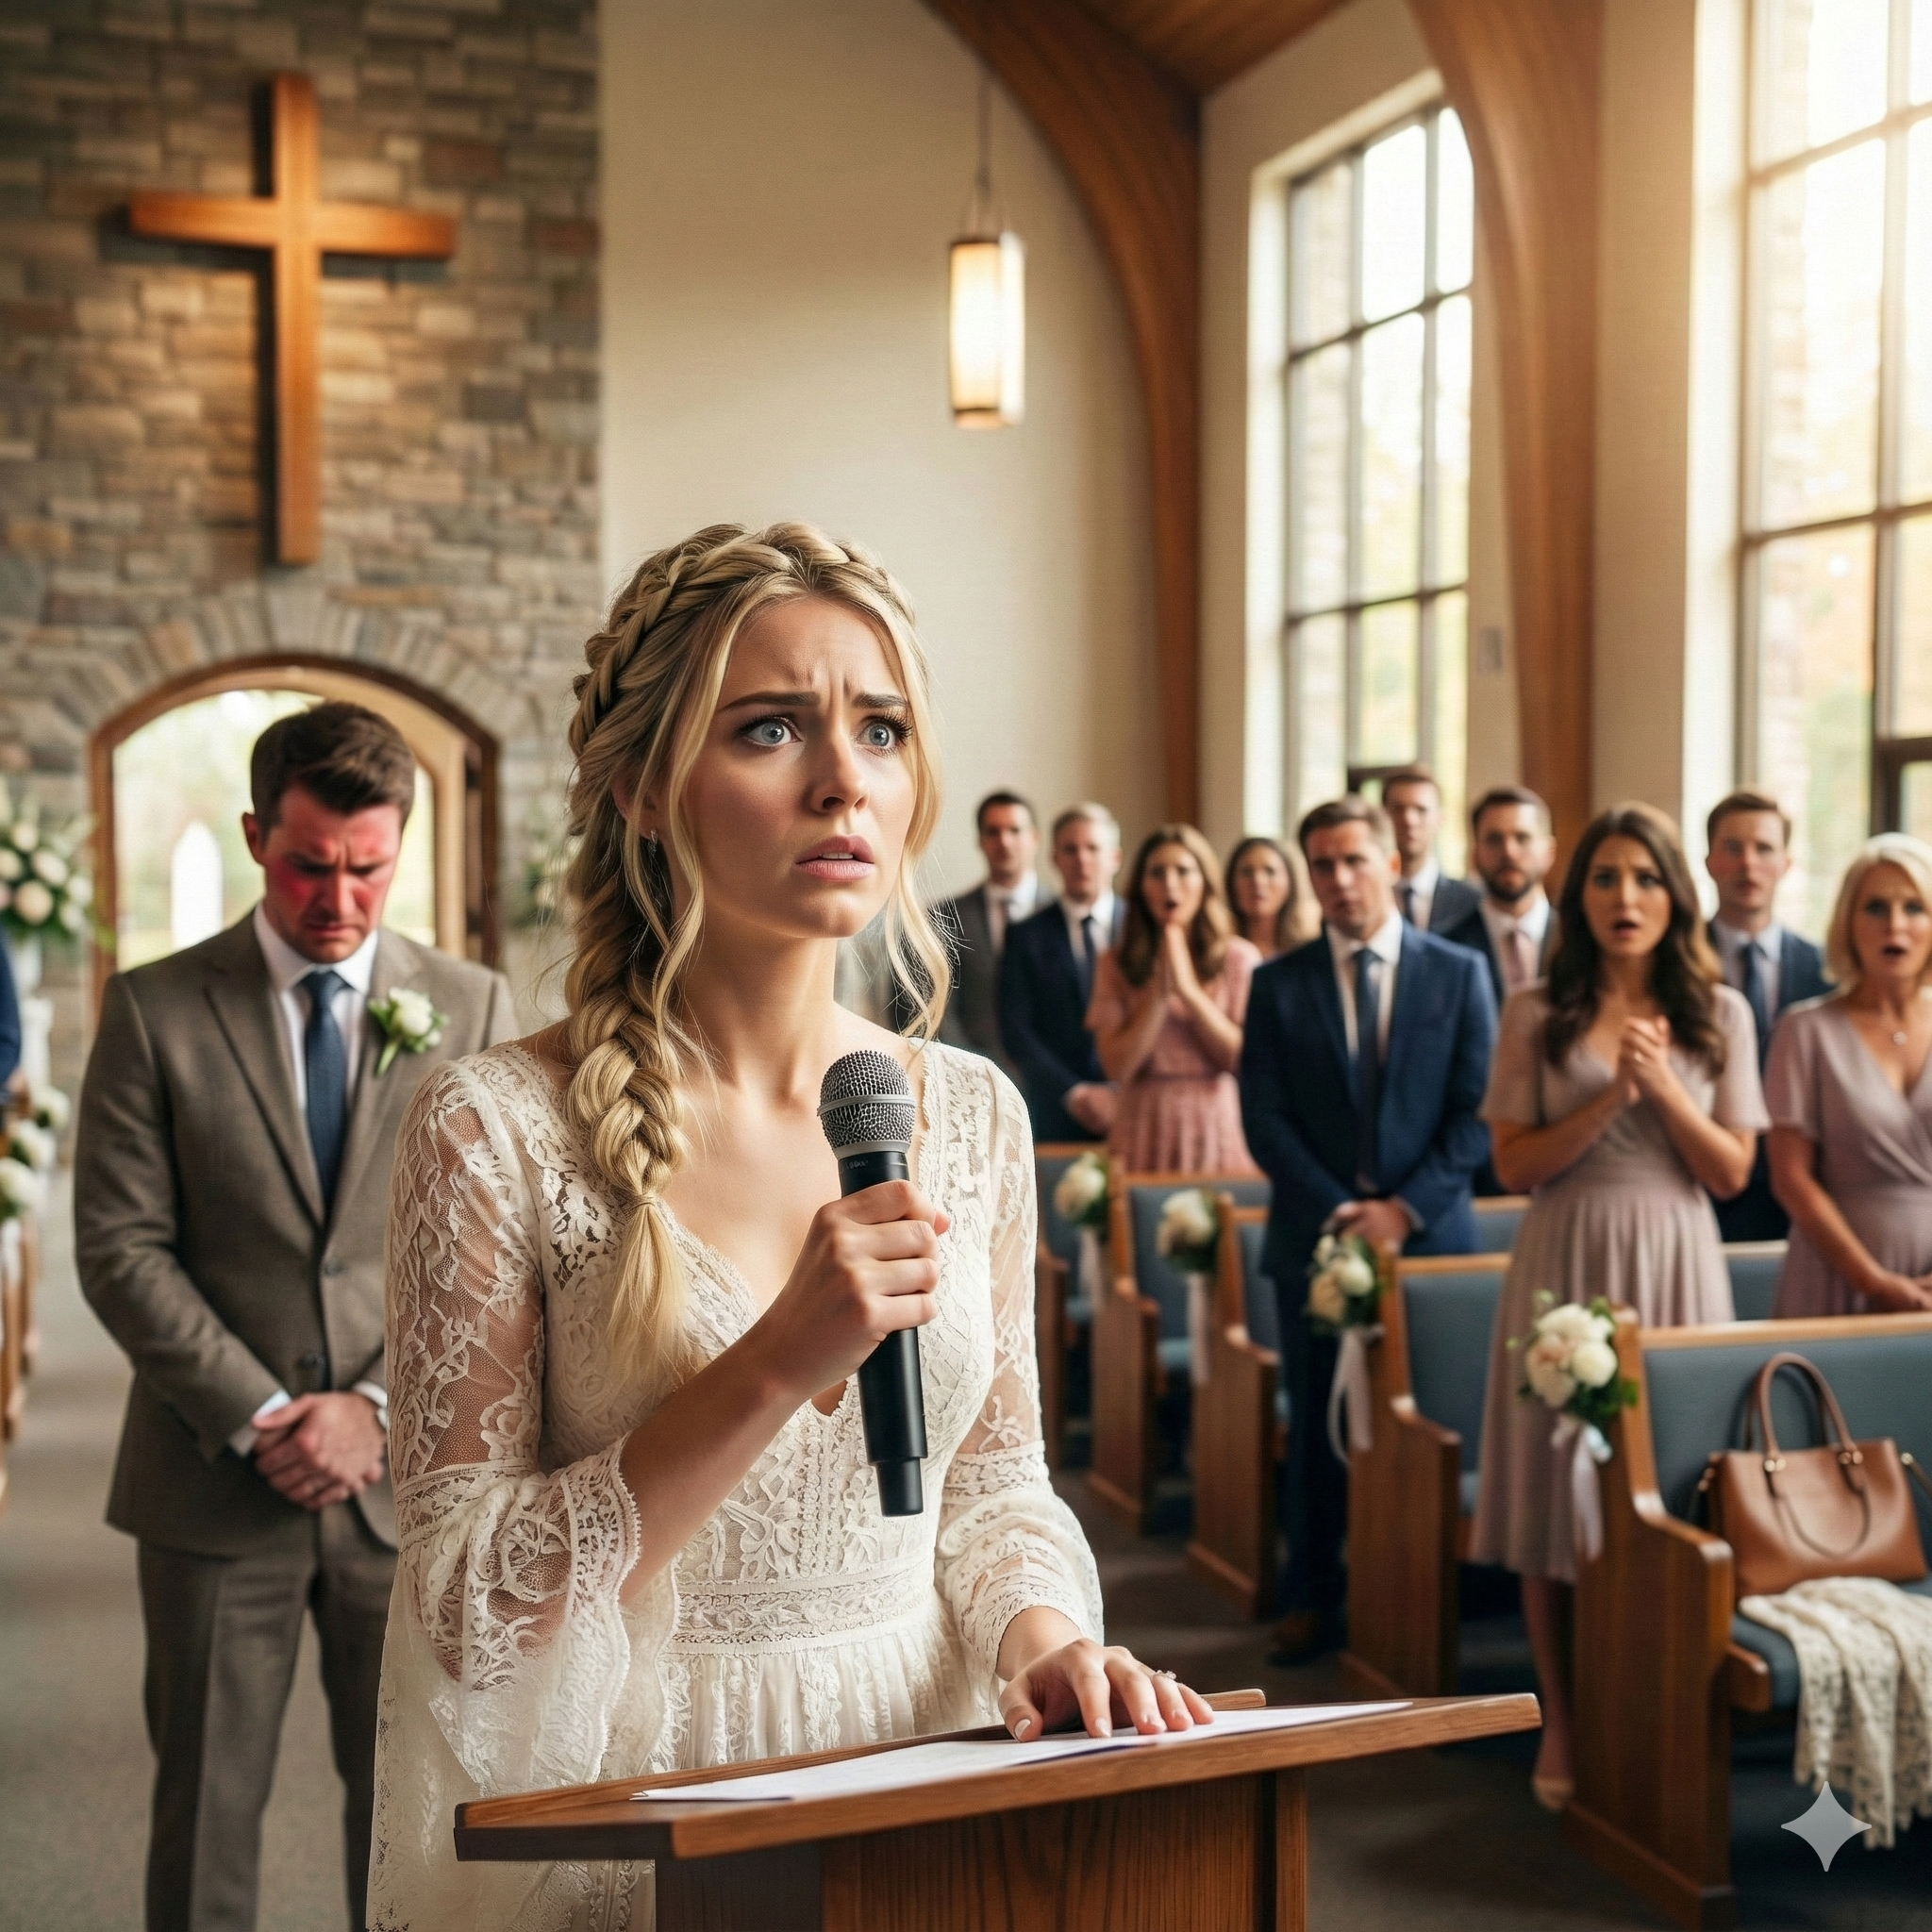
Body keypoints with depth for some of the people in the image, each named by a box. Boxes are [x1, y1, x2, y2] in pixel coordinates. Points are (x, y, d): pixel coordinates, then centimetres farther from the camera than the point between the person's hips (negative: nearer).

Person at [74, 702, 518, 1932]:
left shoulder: (472, 1008, 4)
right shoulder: (155, 1010, 1)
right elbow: (121, 1247, -3)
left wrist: (380, 1406, -10)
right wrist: (260, 1416, -11)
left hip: (409, 1476, 1)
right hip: (217, 1485, -1)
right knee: (207, 1806, 9)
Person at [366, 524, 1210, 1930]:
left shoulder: (971, 1113, 2)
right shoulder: (496, 1129, -10)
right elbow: (466, 1613, -11)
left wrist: (1041, 1634, -8)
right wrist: (777, 1366, -20)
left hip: (915, 1807, 2)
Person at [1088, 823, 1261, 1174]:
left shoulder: (1240, 959, 1)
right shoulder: (1115, 966, 3)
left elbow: (1246, 1059, -8)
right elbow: (1117, 1067, -6)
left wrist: (1189, 990, -13)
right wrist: (1160, 992, -11)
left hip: (1217, 1130, 0)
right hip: (1146, 1133, 1)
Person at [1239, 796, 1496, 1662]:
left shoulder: (1459, 972, 3)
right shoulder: (1279, 983, 5)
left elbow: (1478, 1111, -1)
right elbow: (1265, 1118, 0)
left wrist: (1404, 1207, -10)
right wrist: (1336, 1210, -10)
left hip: (1428, 1229, -1)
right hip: (1315, 1233, 1)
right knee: (1316, 1424, 7)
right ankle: (1313, 1596, 19)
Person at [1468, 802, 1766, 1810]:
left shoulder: (1719, 1012, 5)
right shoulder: (1536, 1014, 2)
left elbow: (1733, 1171, 2)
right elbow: (1514, 1165, -3)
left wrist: (1664, 1088, -13)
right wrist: (1611, 1097, -14)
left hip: (1675, 1269, 1)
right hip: (1567, 1265, -1)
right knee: (1556, 1493, 3)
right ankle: (1562, 1720, 17)